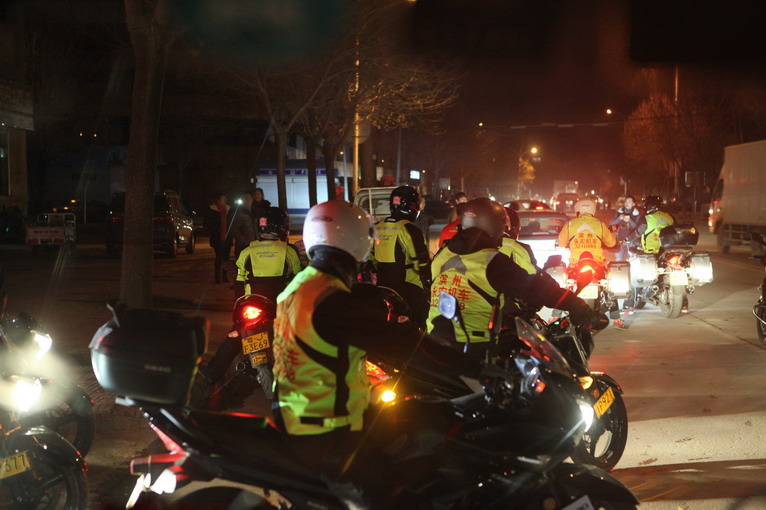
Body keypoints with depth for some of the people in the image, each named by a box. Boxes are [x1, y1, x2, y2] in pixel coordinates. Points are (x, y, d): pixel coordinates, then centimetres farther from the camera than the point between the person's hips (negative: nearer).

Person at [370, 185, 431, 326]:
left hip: (383, 286, 7)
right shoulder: (409, 230, -17)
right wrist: (429, 280, -2)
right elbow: (422, 261, -17)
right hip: (409, 287, -7)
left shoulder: (377, 227, 5)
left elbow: (371, 257, 14)